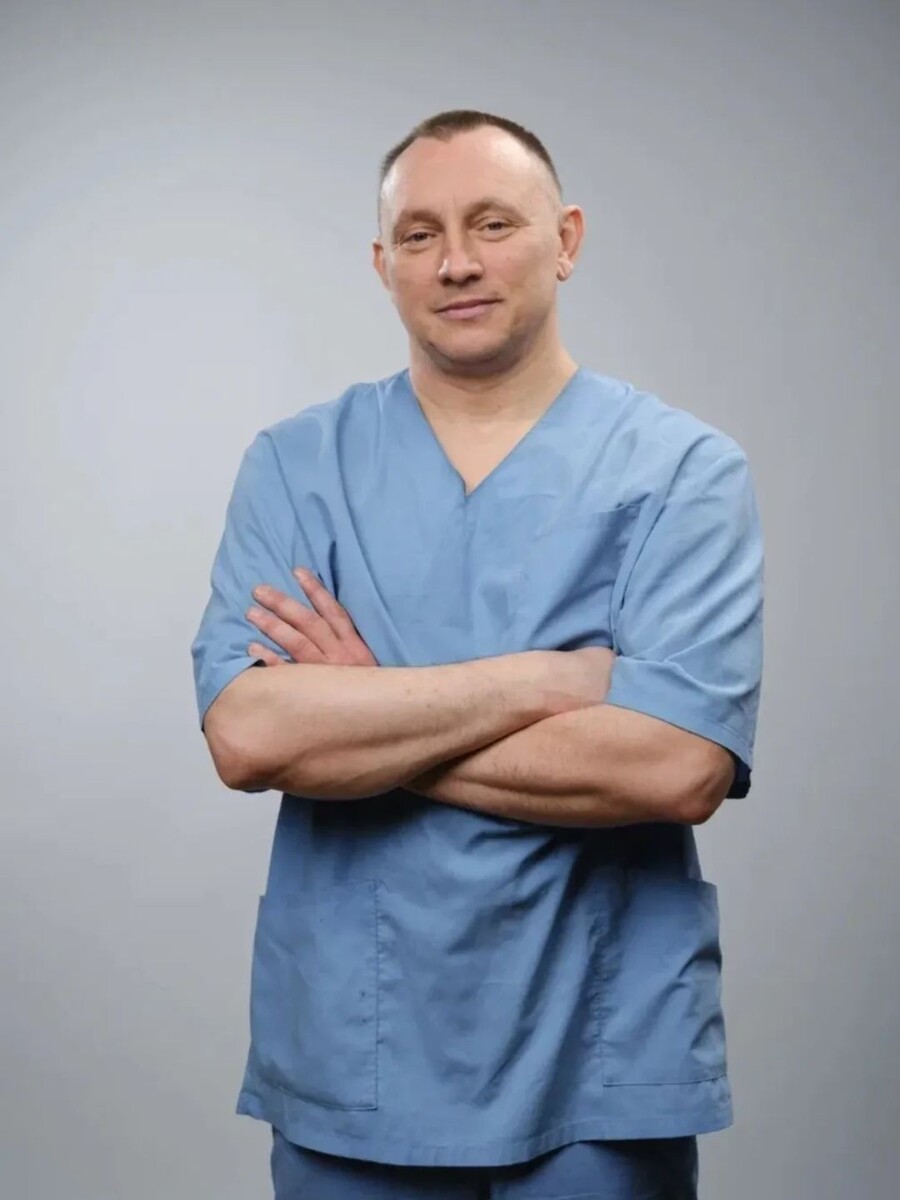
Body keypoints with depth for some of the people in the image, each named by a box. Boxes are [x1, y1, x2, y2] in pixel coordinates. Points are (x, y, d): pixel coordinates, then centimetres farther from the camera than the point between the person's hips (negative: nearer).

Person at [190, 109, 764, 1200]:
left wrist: (360, 721, -13)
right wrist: (543, 679, -16)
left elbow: (678, 766, -18)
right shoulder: (297, 463, 1)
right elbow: (243, 734, -13)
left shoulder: (685, 470, -5)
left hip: (599, 1073, -1)